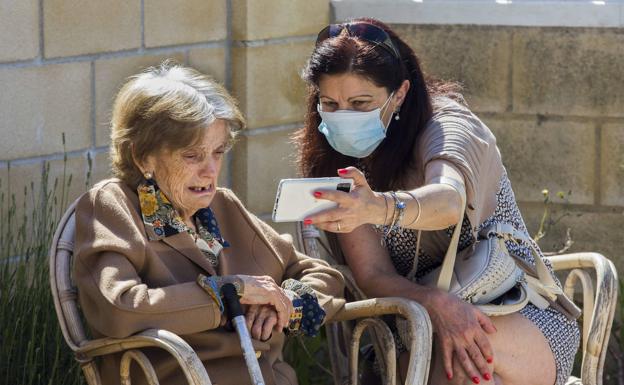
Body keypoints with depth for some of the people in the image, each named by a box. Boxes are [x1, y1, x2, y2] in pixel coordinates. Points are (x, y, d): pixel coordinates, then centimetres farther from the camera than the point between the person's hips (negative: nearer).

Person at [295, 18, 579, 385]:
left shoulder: (447, 126, -16)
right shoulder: (333, 162, -2)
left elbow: (448, 202, -40)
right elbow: (373, 275, -12)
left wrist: (379, 208, -62)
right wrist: (436, 305, -34)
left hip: (526, 318, -2)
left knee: (470, 349, -37)